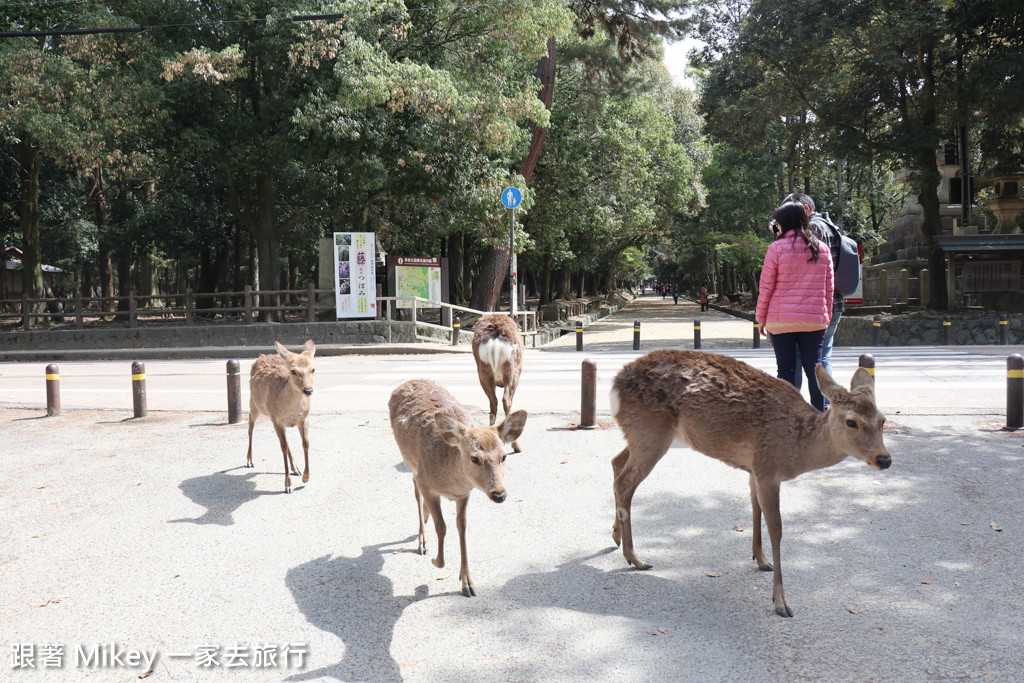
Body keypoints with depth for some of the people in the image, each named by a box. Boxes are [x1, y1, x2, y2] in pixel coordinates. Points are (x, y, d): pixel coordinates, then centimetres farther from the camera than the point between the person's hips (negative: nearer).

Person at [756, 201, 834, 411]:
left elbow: (766, 287, -3)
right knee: (814, 369, 7)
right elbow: (829, 287, 11)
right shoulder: (822, 249, 7)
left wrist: (761, 319, 5)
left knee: (785, 370, 3)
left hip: (781, 319, -3)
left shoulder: (777, 248, -5)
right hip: (814, 319, 3)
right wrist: (826, 316, 19)